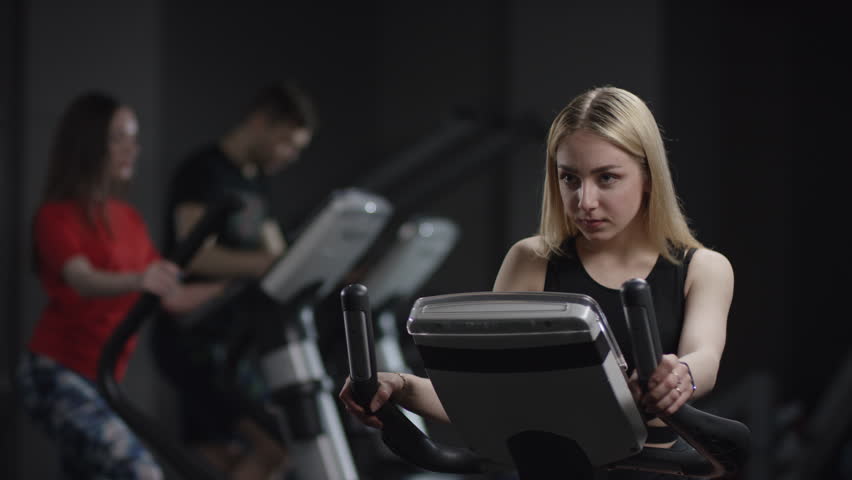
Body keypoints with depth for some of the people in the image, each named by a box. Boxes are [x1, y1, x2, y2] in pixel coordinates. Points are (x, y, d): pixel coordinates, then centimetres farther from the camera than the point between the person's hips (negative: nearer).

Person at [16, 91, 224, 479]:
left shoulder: (129, 219, 12)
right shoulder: (57, 217, -10)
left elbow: (170, 298, 13)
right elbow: (83, 280, -29)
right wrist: (137, 281, -48)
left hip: (99, 379, 8)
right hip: (56, 376, -8)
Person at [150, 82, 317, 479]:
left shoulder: (255, 183, 17)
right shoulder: (203, 172, -11)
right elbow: (197, 255, -26)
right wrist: (266, 263, -38)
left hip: (228, 341, 10)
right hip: (194, 341, -10)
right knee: (278, 443, -18)